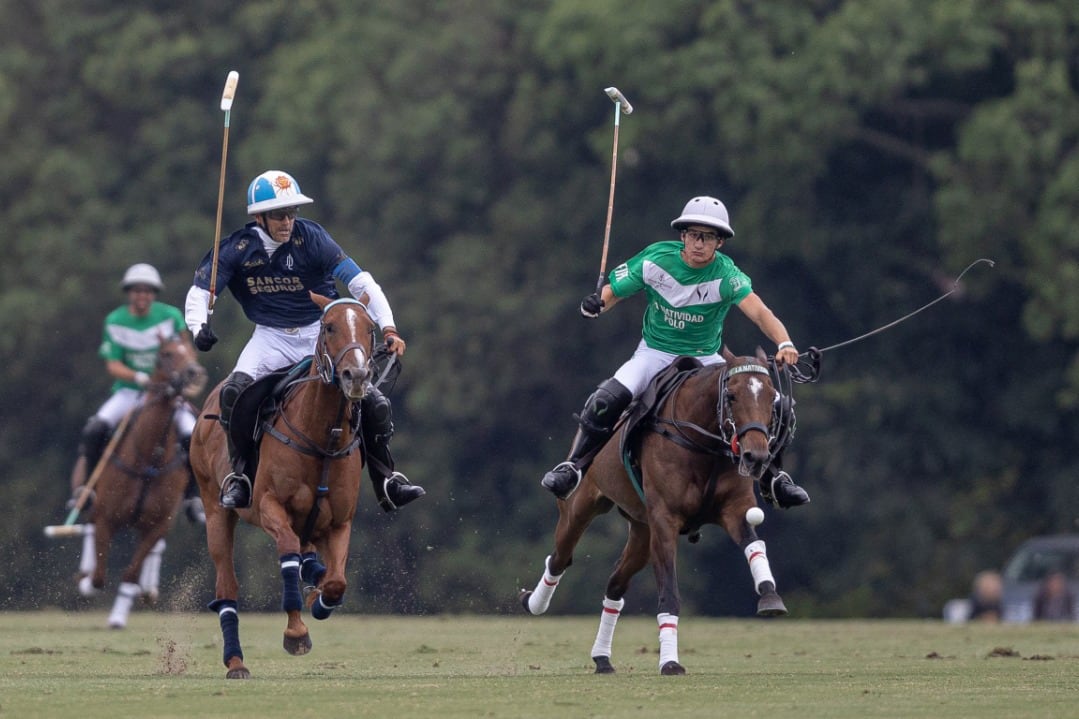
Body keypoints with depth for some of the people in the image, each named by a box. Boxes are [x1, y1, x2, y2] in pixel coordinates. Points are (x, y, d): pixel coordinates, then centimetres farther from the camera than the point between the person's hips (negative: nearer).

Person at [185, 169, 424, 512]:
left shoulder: (312, 238, -14)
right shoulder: (238, 248, -10)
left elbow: (361, 283, -17)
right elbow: (199, 292, -3)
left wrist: (388, 329, -27)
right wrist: (199, 328, -25)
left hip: (320, 333, 0)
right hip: (270, 338, 0)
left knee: (374, 403, -12)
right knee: (234, 392, -28)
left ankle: (386, 481, 6)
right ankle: (239, 476, -15)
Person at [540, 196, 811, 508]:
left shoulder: (726, 276, -20)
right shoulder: (655, 259, -14)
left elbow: (759, 312, -34)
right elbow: (613, 292, -4)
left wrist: (784, 343, -53)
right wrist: (596, 303, -28)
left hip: (705, 358, 0)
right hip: (655, 352, 0)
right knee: (606, 401, -25)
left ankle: (773, 479, 6)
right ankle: (572, 468, -8)